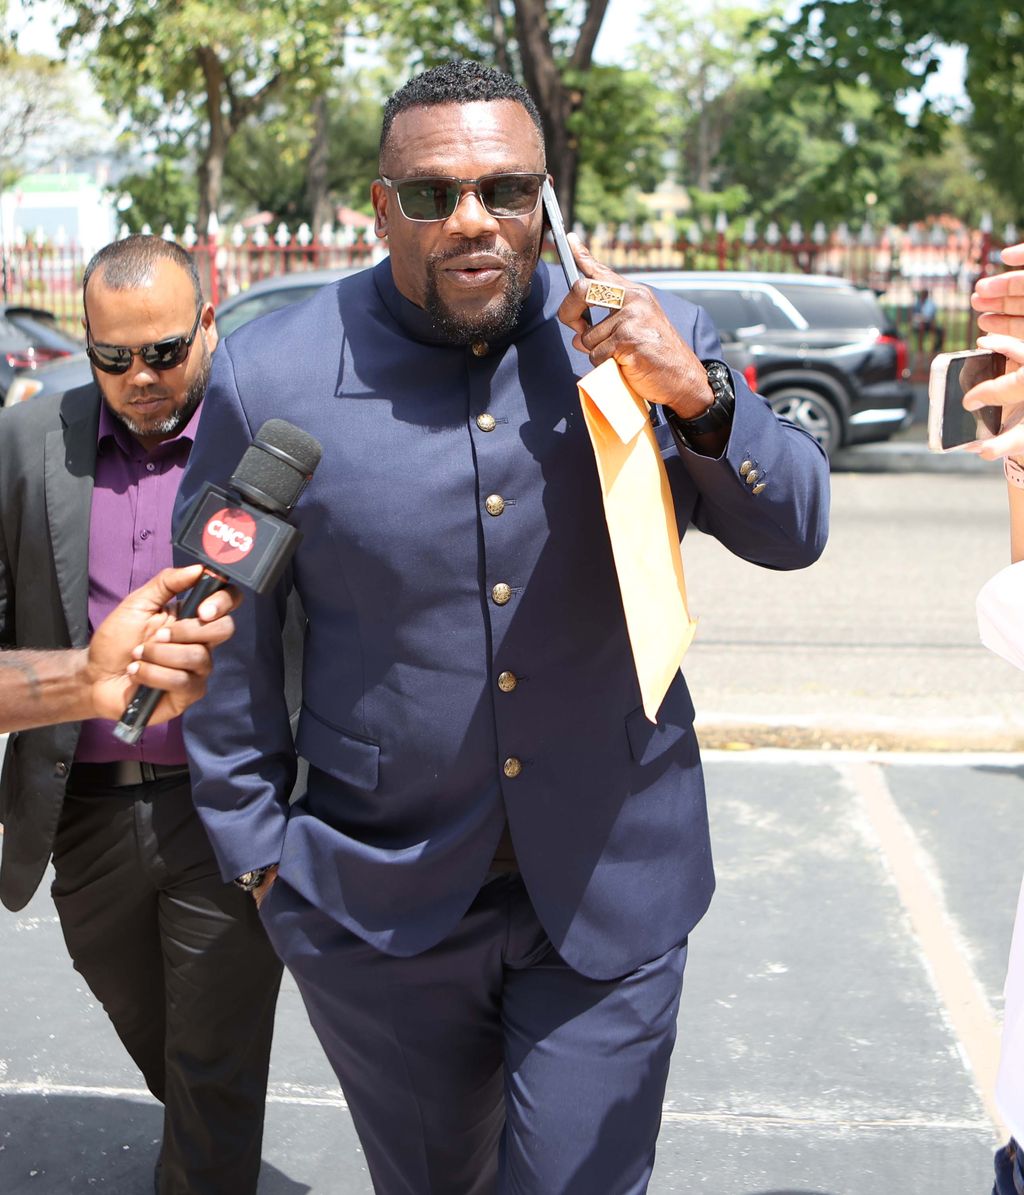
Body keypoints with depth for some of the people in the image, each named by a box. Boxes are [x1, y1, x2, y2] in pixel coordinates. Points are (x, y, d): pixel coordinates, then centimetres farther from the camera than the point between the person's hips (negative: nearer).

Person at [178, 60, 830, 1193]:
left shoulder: (647, 340, -7)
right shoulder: (269, 374, -10)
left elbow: (791, 532, -2)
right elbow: (225, 634, -1)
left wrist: (700, 399, -20)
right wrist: (257, 847, 2)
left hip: (611, 894, 0)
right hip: (376, 905, 1)